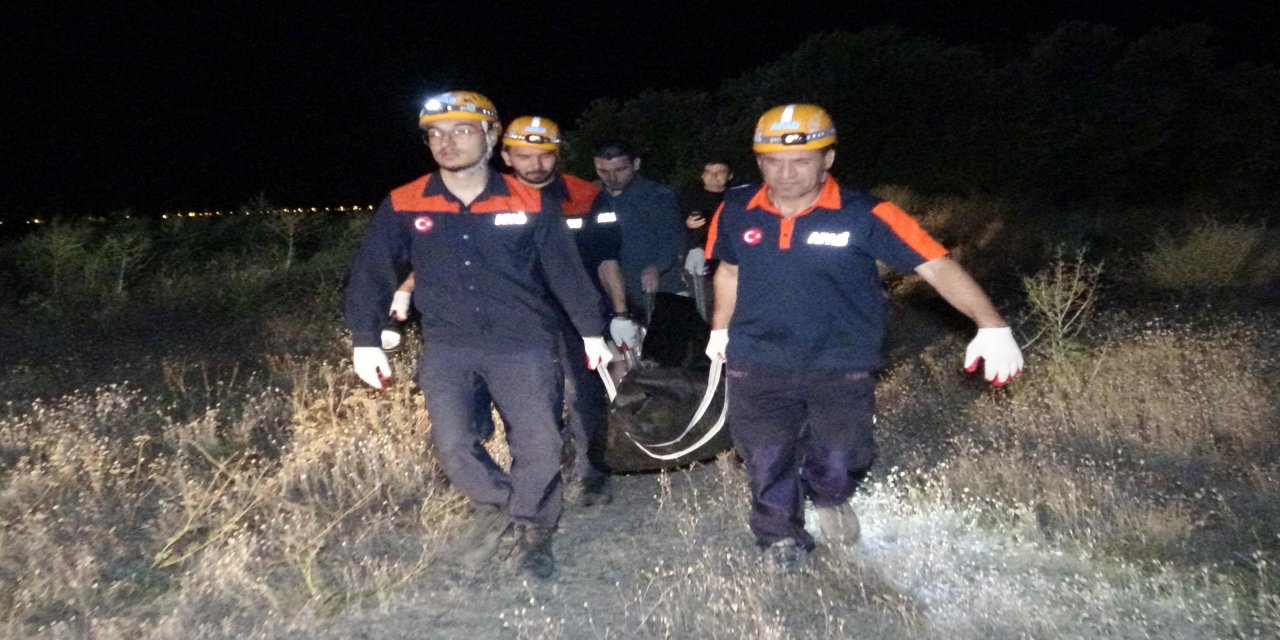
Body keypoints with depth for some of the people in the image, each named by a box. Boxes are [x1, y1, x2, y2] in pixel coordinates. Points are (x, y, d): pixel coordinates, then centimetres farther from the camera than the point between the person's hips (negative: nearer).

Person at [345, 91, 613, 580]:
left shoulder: (531, 204, -2)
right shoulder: (403, 207, 0)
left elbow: (566, 270, 3)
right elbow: (372, 273, 6)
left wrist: (591, 332, 5)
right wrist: (365, 341, 1)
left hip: (524, 343, -1)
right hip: (447, 345, 1)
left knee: (539, 444, -1)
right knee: (452, 443, -8)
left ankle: (533, 531, 25)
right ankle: (494, 503, 24)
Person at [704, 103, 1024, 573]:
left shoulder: (865, 215, -16)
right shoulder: (736, 212, -6)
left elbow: (937, 265, -18)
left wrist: (991, 326, -27)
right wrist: (720, 329, 21)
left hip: (841, 369, -1)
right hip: (758, 367, 2)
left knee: (840, 465, 5)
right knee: (768, 463, 9)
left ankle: (828, 496, 43)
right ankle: (781, 537, 39)